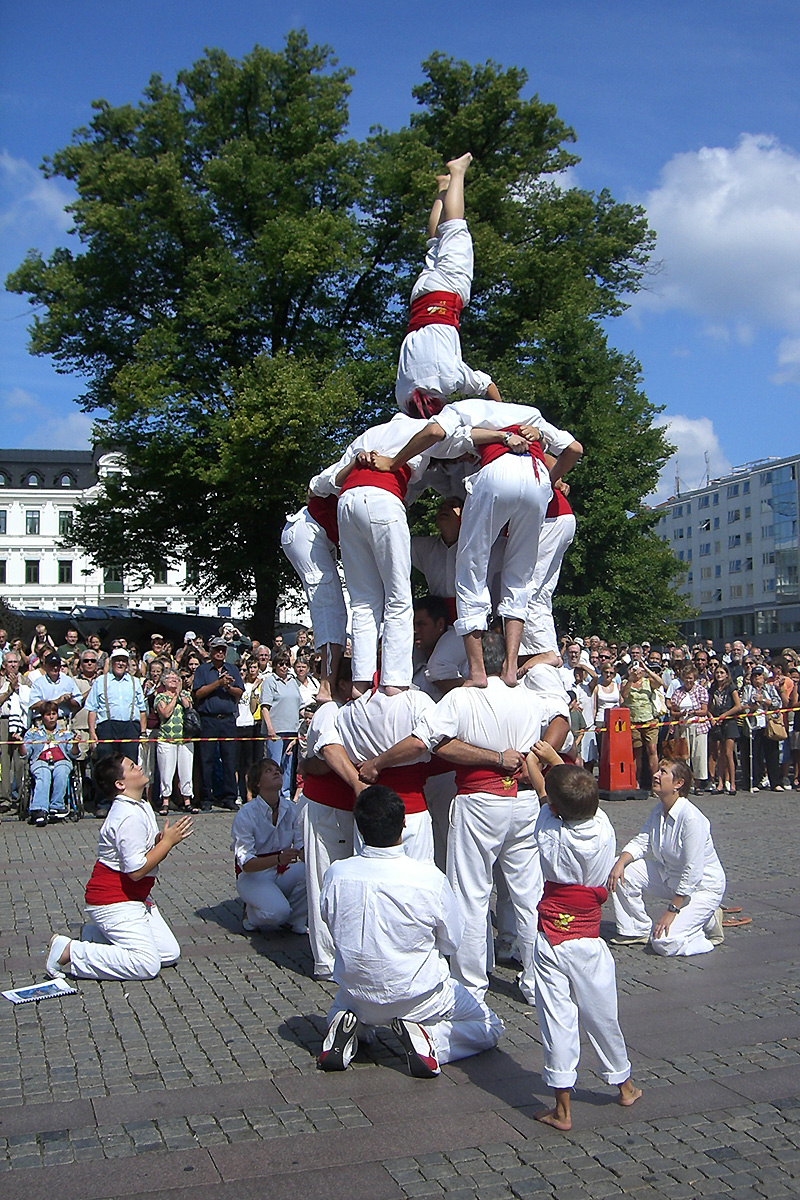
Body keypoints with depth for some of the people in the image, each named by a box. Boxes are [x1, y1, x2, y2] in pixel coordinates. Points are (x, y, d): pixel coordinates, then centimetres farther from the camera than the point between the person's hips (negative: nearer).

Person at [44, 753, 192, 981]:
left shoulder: (142, 806, 10)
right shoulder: (129, 818, -23)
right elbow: (136, 870, -25)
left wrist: (162, 841, -4)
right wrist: (167, 841, -17)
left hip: (136, 898, 10)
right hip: (113, 903, -10)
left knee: (170, 953, 5)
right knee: (146, 965, -18)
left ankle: (96, 935, 14)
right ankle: (68, 952, -10)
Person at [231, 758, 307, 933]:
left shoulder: (291, 808, -1)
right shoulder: (246, 814, -16)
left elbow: (301, 846, -3)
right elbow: (246, 863, -21)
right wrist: (278, 859, -38)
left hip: (283, 873, 5)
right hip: (253, 876, -5)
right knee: (277, 912, -32)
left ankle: (295, 920, -2)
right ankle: (252, 913, 5)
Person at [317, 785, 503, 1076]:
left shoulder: (336, 874, -18)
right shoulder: (429, 878, -25)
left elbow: (332, 926, 1)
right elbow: (452, 941, -9)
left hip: (357, 996, 3)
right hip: (419, 998, -3)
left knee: (340, 1008, 39)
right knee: (490, 1027, 20)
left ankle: (351, 1026, 5)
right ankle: (428, 1038, -5)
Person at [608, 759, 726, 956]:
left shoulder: (691, 818, -27)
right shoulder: (659, 811, -1)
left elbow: (693, 873, -26)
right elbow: (641, 842, 2)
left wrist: (671, 911, -24)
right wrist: (620, 863, -20)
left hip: (702, 887, -8)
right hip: (669, 878, 8)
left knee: (664, 942, -22)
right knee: (622, 871, -9)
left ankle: (709, 922, 6)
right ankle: (637, 930, 7)